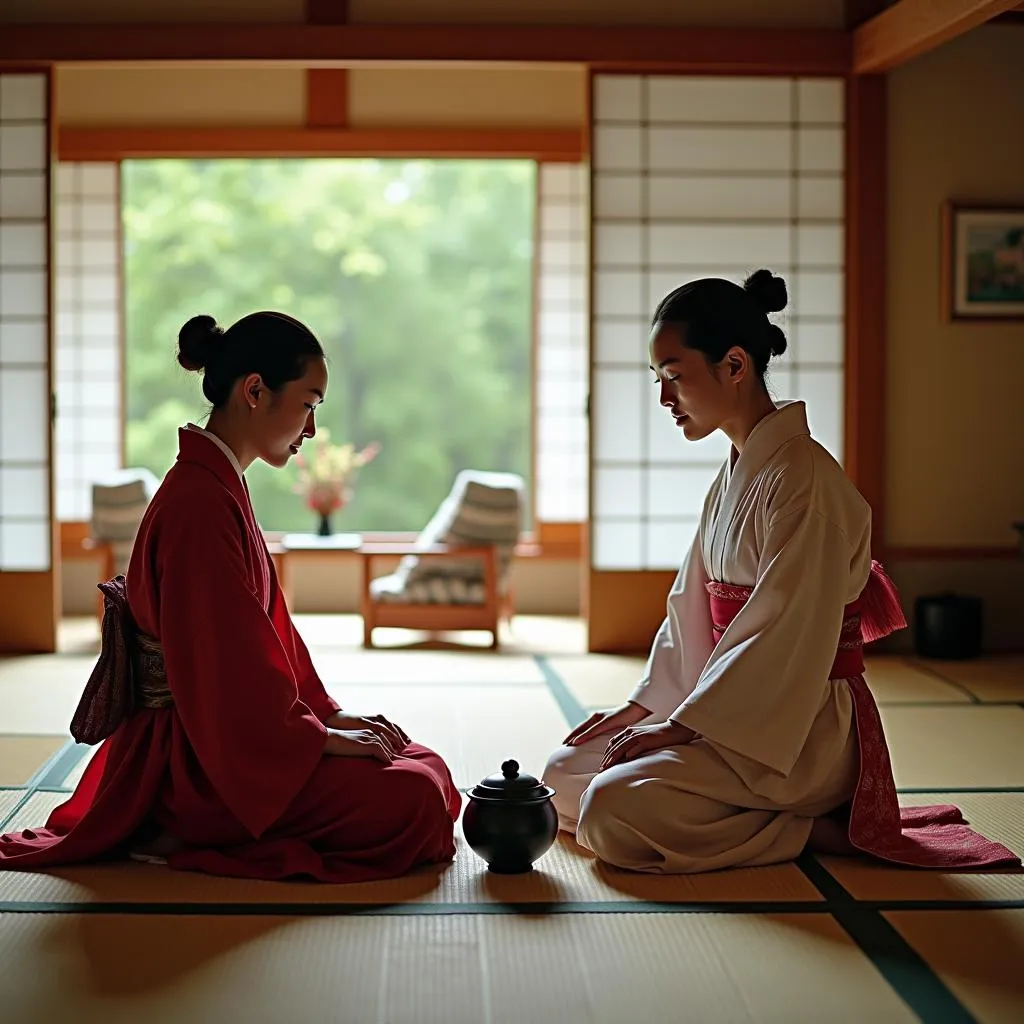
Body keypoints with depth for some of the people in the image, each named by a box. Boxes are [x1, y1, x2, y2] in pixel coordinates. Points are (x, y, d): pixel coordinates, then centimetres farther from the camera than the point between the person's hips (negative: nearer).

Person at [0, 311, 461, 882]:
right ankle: (196, 840, -7)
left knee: (429, 767, 6)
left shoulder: (219, 488, 13)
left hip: (228, 735, 10)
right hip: (194, 764, -10)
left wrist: (329, 714, 9)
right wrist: (319, 736, -14)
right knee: (416, 799, -19)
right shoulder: (200, 503, -20)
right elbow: (225, 662, -22)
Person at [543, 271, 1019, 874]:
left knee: (612, 810, -25)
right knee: (566, 775, 6)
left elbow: (786, 635, -23)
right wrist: (643, 705, 8)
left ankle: (813, 829, -9)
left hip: (805, 730, -10)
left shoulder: (802, 476, -19)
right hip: (742, 708, 10)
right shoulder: (736, 472, 11)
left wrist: (680, 726, -19)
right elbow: (692, 609, 16)